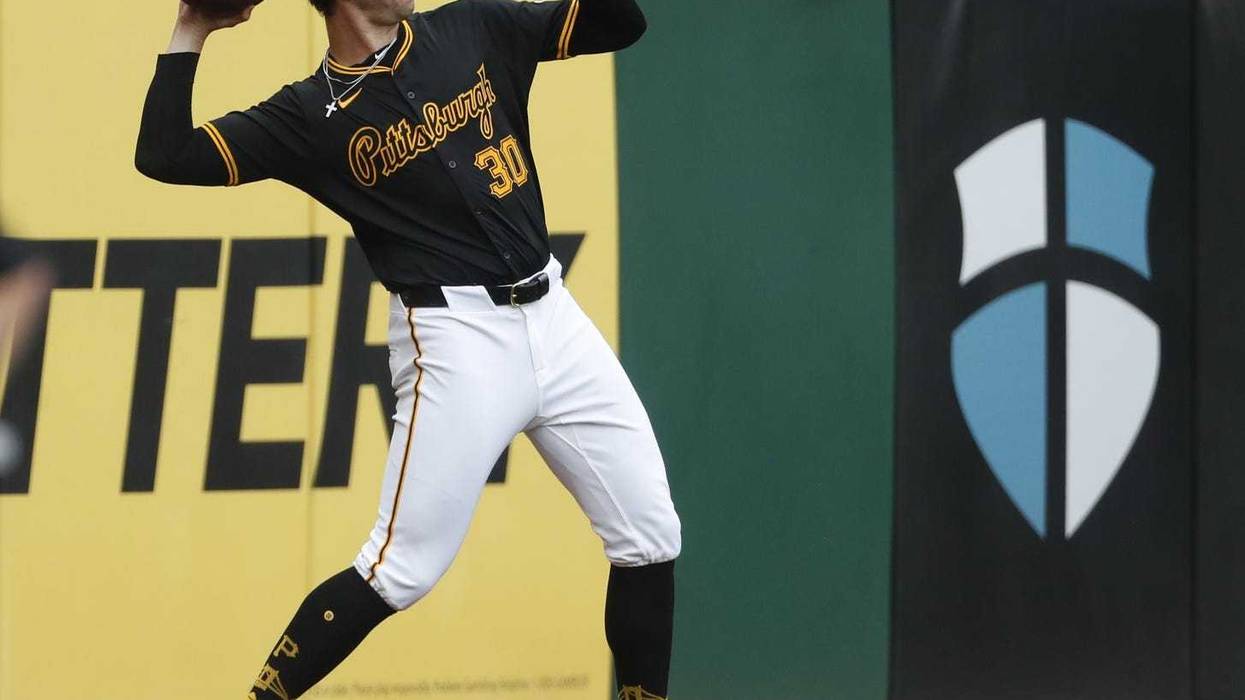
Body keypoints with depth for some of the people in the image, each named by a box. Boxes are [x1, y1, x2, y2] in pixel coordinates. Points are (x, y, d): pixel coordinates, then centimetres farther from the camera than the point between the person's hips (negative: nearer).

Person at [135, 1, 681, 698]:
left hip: (554, 319, 5)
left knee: (652, 537, 5)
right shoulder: (312, 114, -3)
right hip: (456, 337, -5)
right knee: (399, 572, -9)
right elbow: (165, 156, -9)